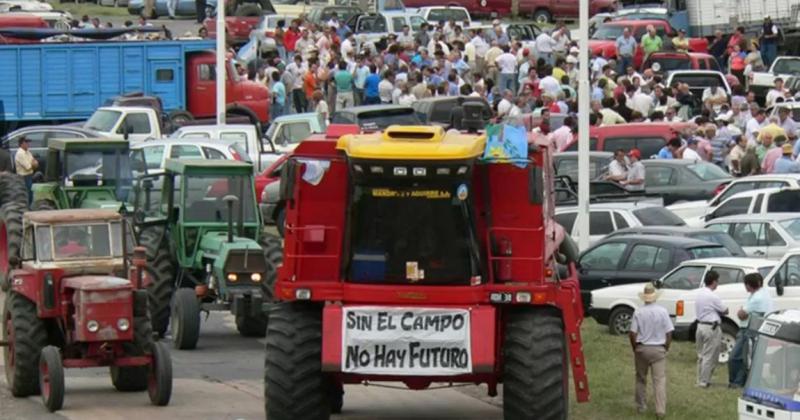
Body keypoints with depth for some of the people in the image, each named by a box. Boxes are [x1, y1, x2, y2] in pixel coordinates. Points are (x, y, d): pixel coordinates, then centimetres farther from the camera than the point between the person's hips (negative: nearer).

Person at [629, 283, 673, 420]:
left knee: (641, 379, 17)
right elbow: (669, 333, -5)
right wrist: (666, 347, 10)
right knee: (660, 380, -1)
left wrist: (635, 348, 7)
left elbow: (632, 334, -8)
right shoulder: (662, 311, -8)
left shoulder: (638, 312, -8)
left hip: (641, 348, 1)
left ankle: (641, 406, 26)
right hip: (658, 349, -1)